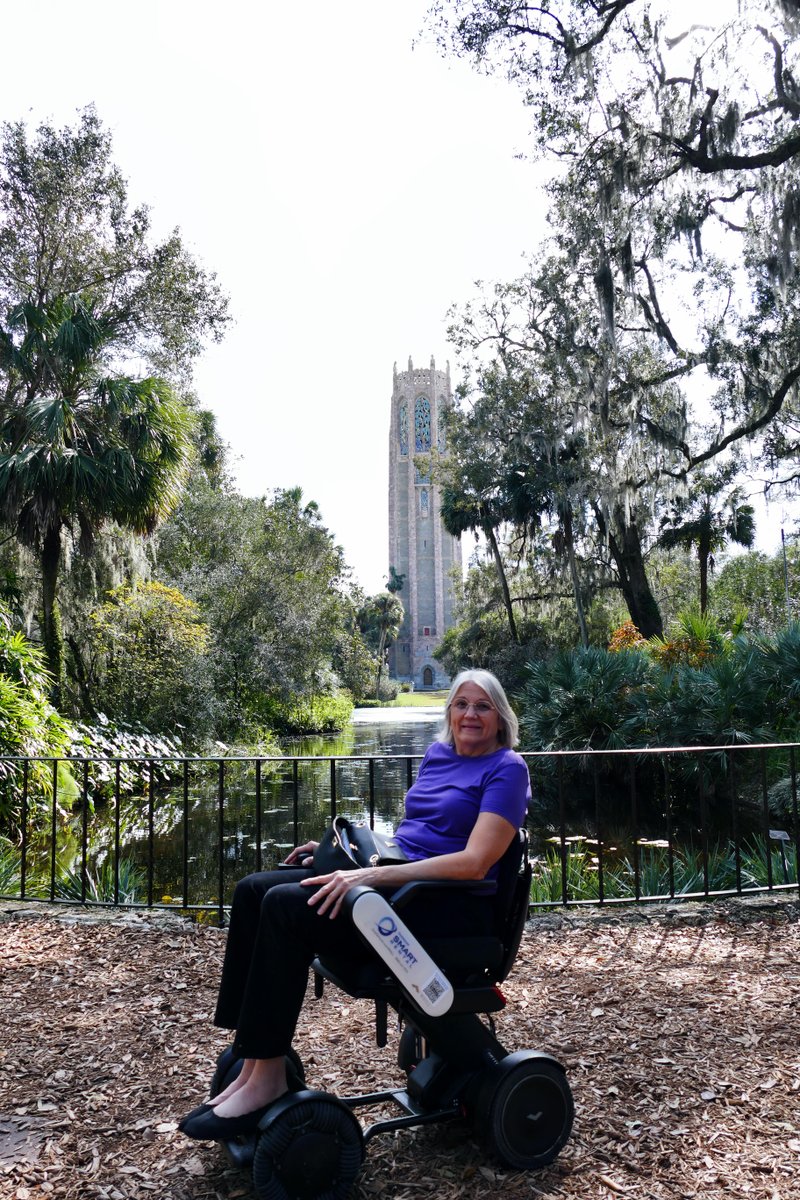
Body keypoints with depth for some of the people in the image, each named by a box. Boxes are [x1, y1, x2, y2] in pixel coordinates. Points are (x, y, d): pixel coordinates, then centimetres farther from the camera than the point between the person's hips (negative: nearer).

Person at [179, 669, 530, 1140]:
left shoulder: (506, 769, -8)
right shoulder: (437, 754, 16)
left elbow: (474, 862, -19)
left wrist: (372, 875, -26)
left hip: (452, 906, -8)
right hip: (398, 879, 9)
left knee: (286, 906, -25)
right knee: (254, 890, -7)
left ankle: (267, 1079, -14)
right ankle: (253, 1062, -7)